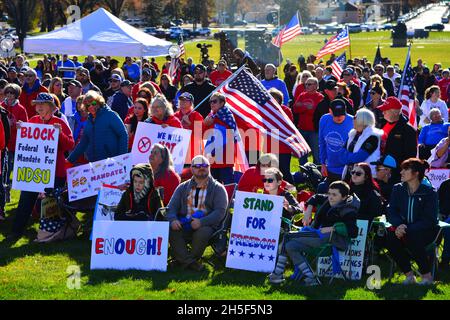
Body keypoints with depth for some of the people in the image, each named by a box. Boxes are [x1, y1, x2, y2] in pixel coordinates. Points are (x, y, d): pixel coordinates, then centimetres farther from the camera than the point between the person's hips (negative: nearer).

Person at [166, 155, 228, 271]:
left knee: (202, 232, -36)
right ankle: (189, 262, -29)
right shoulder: (183, 187, 18)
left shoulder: (217, 188, 7)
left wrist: (202, 222, -22)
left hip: (206, 225, -3)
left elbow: (220, 211, -5)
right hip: (183, 225, 3)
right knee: (171, 230, -29)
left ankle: (183, 260, -16)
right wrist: (173, 220, -13)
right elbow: (172, 207, 12)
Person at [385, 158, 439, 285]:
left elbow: (429, 220, -17)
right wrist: (398, 225, -24)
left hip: (426, 230, -4)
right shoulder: (398, 189, 3)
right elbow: (391, 212, -2)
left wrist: (408, 229, -29)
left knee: (412, 238, -37)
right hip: (403, 228, 4)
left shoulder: (429, 192, -11)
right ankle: (409, 275, -16)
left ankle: (427, 276, -19)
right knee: (391, 237, -28)